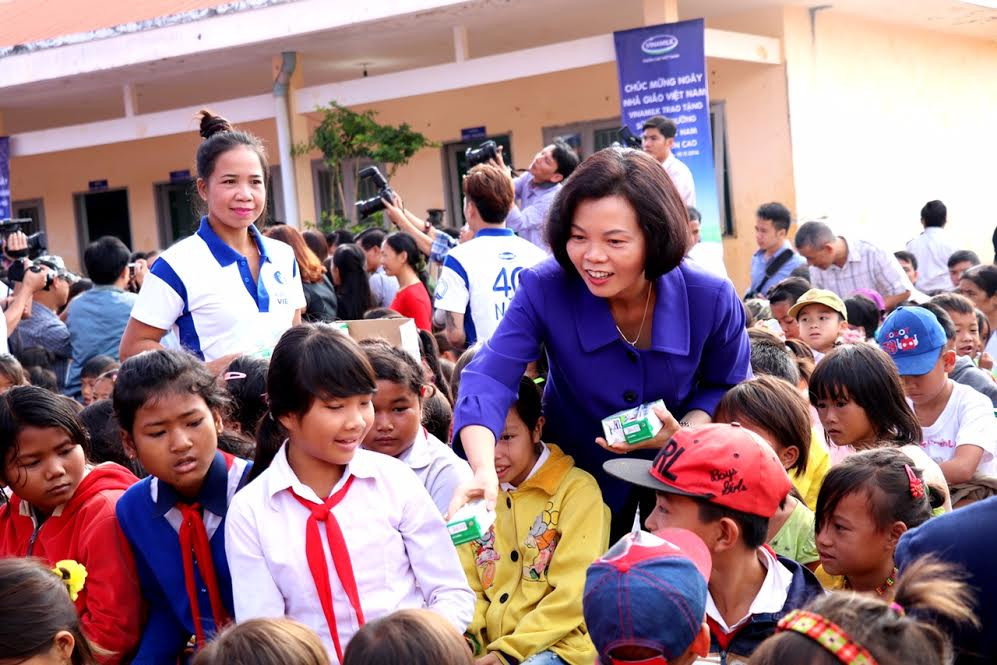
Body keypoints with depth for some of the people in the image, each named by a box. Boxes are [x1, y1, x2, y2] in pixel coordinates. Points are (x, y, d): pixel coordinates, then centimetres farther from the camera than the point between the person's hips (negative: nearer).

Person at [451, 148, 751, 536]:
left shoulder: (710, 299, -23)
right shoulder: (544, 291, -26)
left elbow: (727, 386, -6)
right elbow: (489, 380, -34)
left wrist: (685, 431, -27)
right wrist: (484, 470, -52)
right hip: (577, 471, 0)